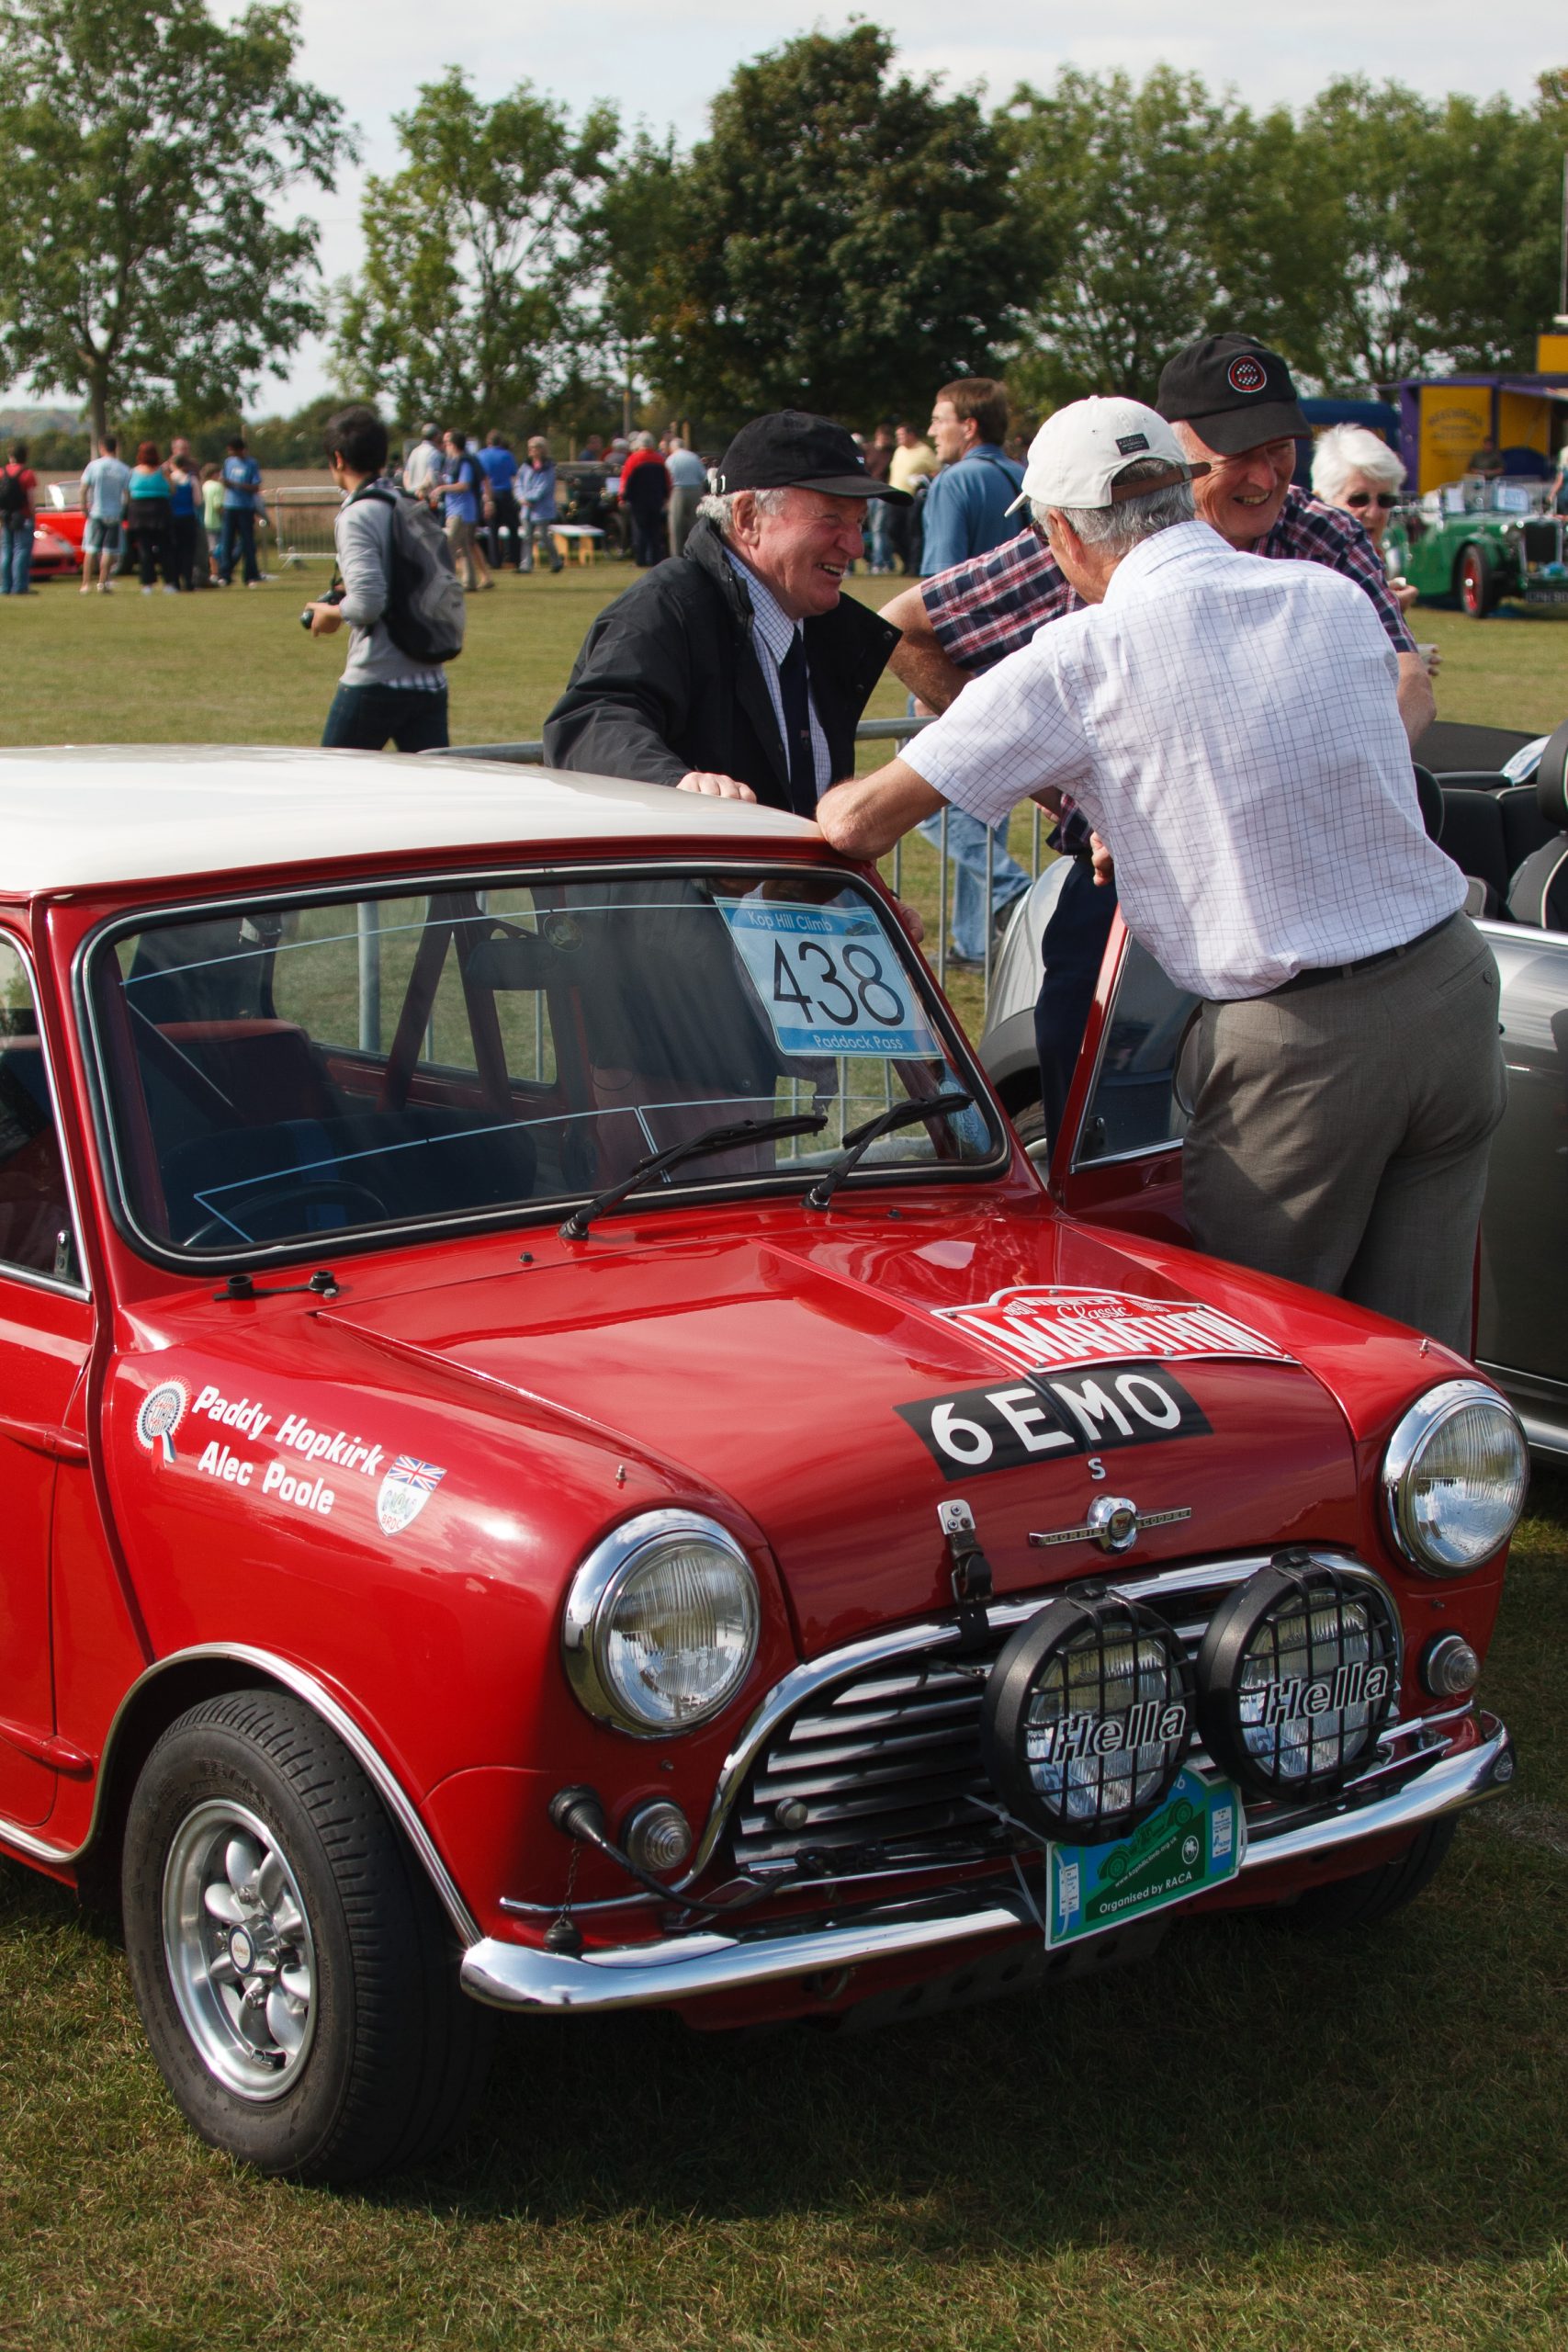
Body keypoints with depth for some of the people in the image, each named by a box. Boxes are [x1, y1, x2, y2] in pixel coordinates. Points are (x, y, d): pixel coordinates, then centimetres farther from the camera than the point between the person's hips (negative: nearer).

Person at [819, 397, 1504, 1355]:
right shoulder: (1338, 598, 6)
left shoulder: (1083, 656, -8)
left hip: (1297, 1039, -5)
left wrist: (830, 802, 18)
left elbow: (865, 822, -5)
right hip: (1455, 986, 5)